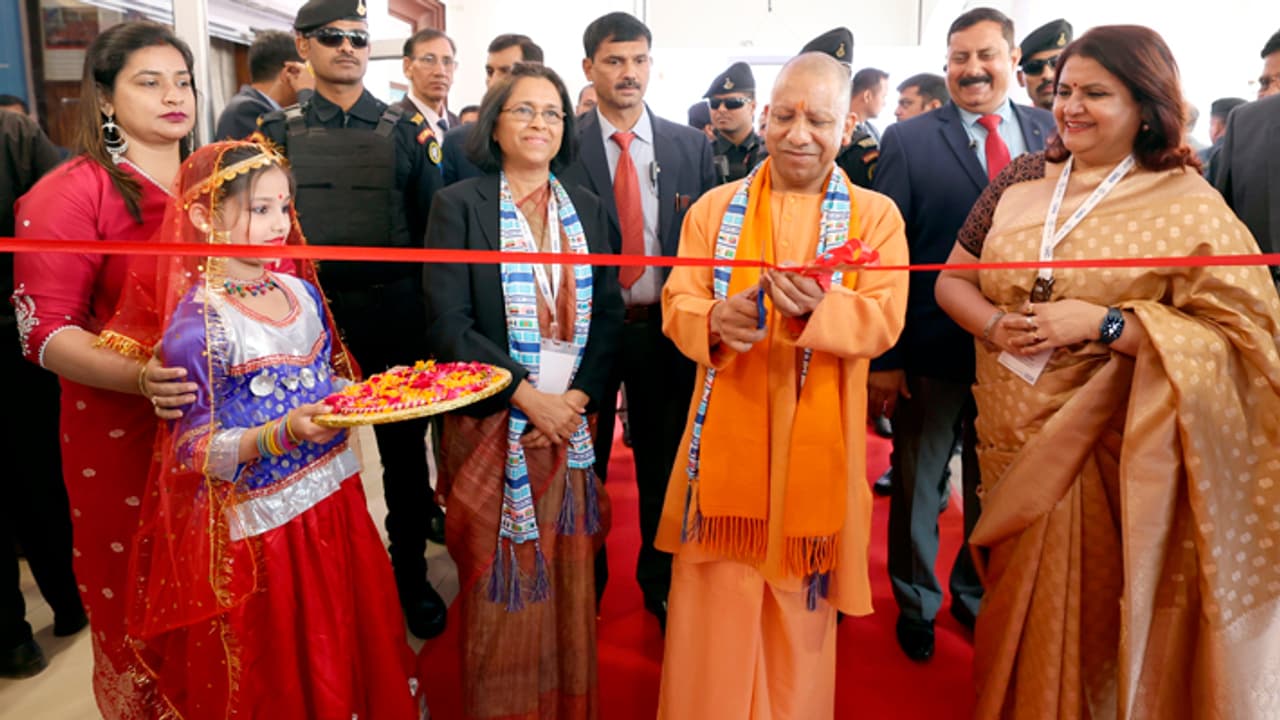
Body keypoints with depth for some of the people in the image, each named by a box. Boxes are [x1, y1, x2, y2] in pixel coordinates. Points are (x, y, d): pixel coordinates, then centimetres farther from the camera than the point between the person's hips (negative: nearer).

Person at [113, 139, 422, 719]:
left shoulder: (301, 290, 3)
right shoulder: (197, 322, -18)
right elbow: (196, 451, -17)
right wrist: (283, 434, -31)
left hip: (335, 495, 6)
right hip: (260, 524, -6)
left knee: (358, 643, 20)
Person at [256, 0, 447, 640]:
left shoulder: (408, 132, 2)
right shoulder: (277, 132, 4)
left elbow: (433, 229, 2)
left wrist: (427, 310, -3)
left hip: (394, 316, -1)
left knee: (404, 450, 10)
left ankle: (410, 574, 27)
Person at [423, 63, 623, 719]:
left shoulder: (588, 208, 10)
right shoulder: (459, 205, -2)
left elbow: (608, 314, 6)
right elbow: (449, 323, -9)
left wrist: (578, 399, -8)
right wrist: (529, 397, -14)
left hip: (572, 420, 3)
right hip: (494, 422, -3)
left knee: (570, 573, 9)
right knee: (503, 579, 5)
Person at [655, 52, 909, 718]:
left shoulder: (876, 215, 3)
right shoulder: (715, 207, 6)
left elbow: (884, 321, -8)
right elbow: (677, 304, 0)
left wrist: (820, 309, -28)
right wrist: (715, 319, -23)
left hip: (816, 439, 0)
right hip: (727, 436, 1)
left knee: (800, 611, 13)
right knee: (716, 613, 8)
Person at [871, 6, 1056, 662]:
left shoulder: (1052, 134, 4)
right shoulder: (908, 141, -4)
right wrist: (881, 357, -11)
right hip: (931, 350, -2)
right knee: (917, 485, 13)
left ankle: (978, 596, 40)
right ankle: (915, 603, 34)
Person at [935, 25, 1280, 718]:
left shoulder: (1188, 206, -8)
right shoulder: (1022, 178, 5)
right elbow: (953, 279, 8)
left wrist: (1102, 323, -21)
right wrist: (993, 324, -13)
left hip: (1101, 454, -4)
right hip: (1010, 443, 4)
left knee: (1081, 615, 7)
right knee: (1012, 607, 18)